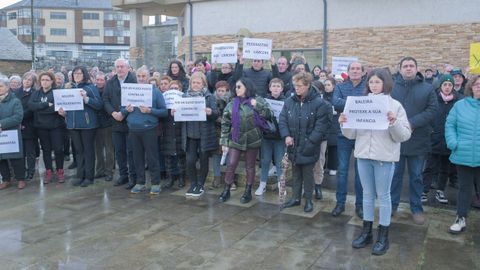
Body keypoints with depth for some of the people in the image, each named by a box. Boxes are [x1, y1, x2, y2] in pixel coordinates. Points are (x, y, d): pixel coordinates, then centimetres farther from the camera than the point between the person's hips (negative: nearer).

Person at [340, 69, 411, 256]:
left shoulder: (395, 106, -3)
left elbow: (404, 135, -8)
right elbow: (352, 134, 6)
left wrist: (394, 123, -25)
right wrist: (344, 124, -13)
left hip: (384, 157, -3)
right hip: (363, 155, 3)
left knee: (383, 195, 6)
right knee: (368, 194, 14)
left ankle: (383, 236, 18)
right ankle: (366, 232, 26)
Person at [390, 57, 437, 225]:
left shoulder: (427, 88, 2)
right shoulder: (392, 87, 3)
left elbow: (432, 110, -7)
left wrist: (412, 123, -19)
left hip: (418, 140, 0)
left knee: (416, 176, 10)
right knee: (395, 174, 11)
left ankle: (416, 208, 24)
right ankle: (392, 205, 24)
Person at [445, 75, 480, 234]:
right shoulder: (460, 105, 1)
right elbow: (450, 125, 3)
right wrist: (453, 143, -10)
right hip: (463, 156, 0)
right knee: (464, 188, 12)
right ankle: (461, 219, 23)